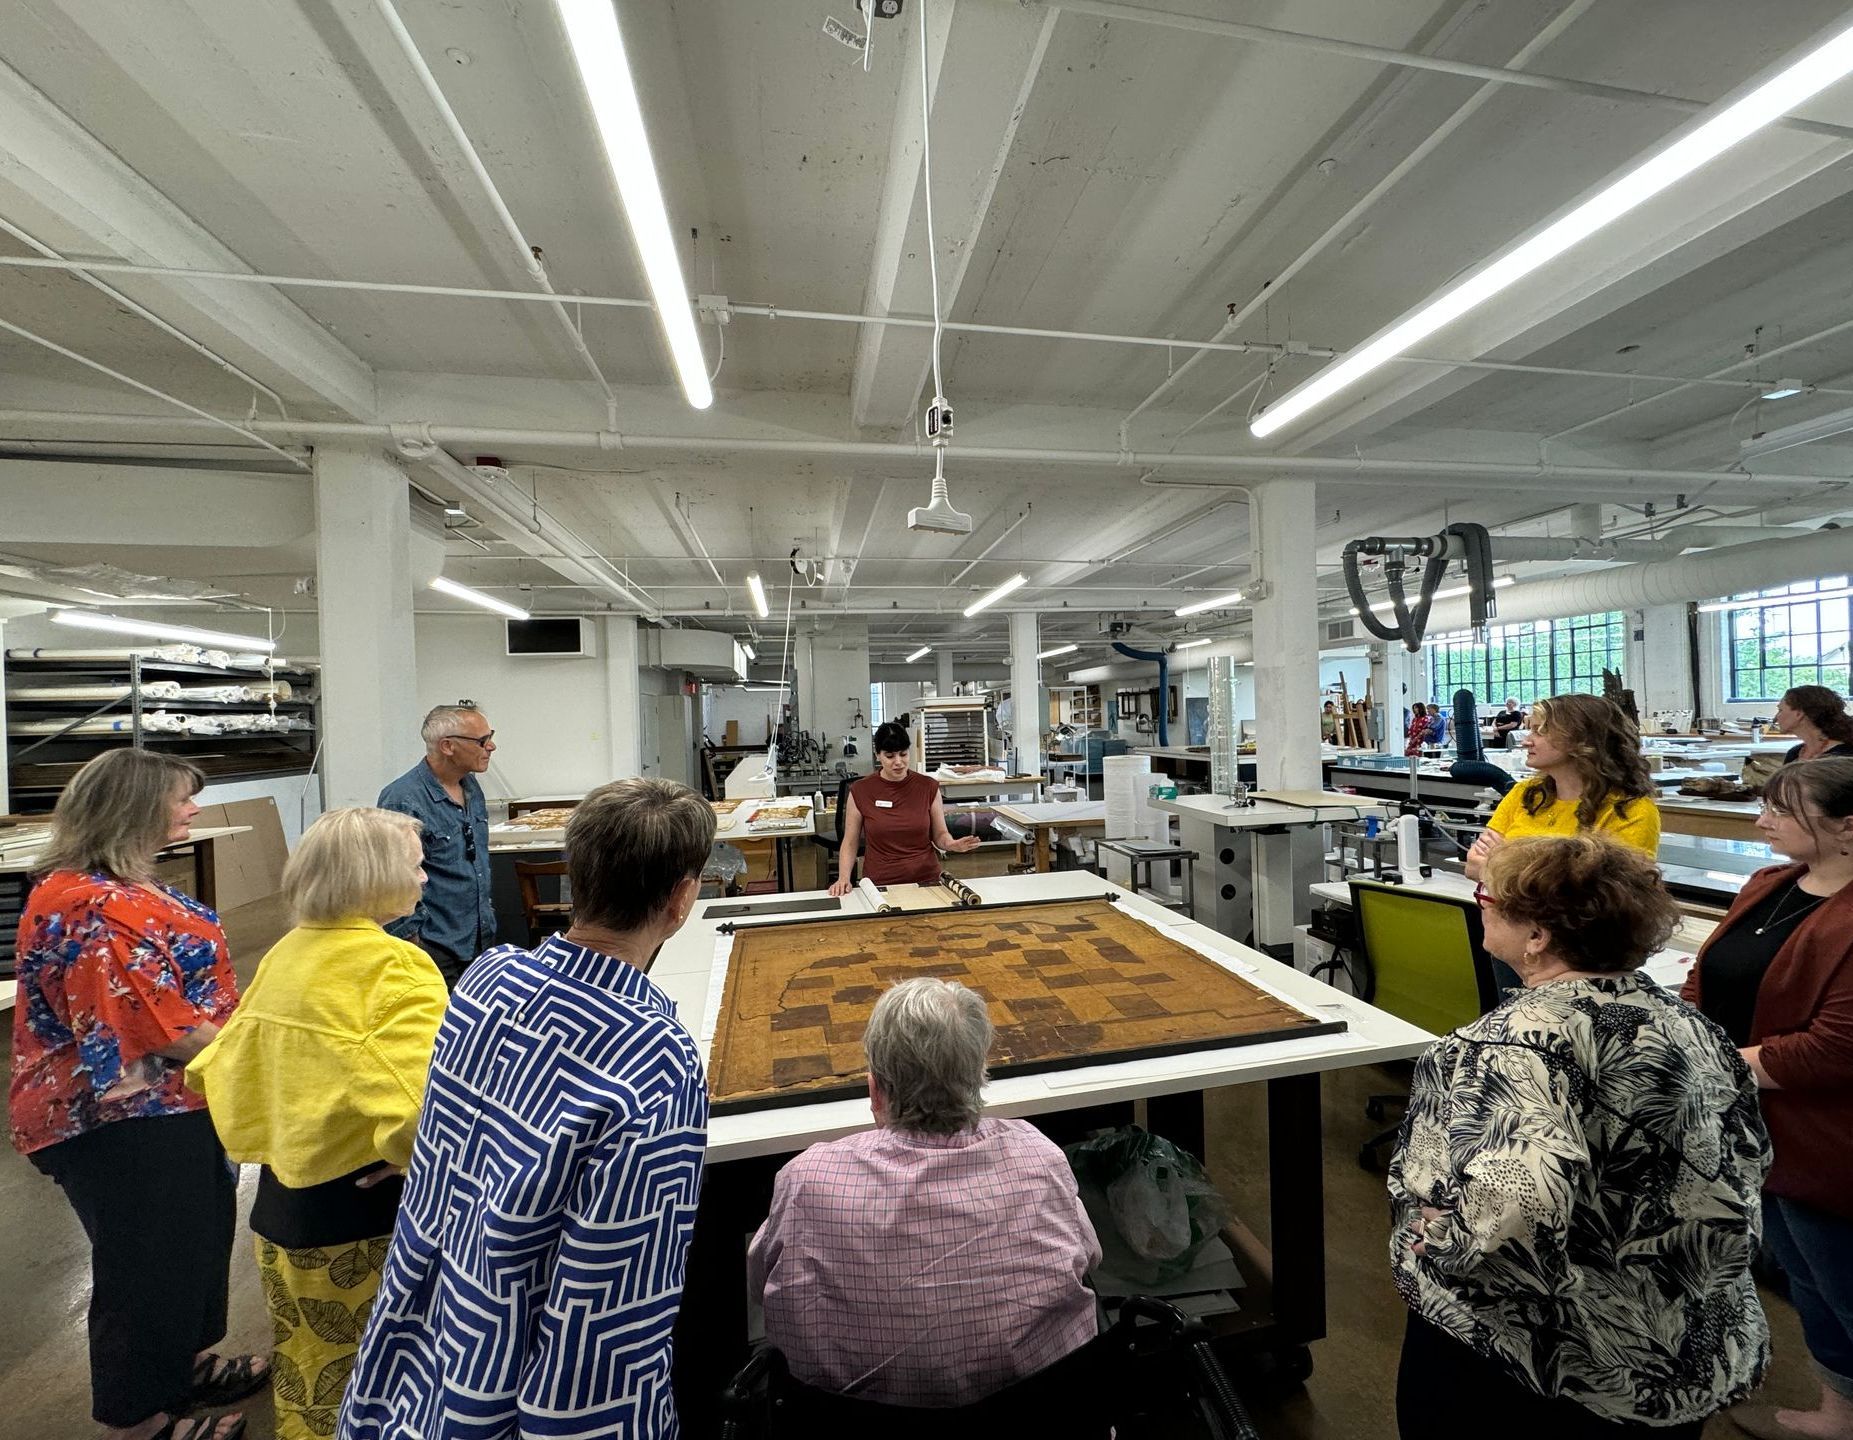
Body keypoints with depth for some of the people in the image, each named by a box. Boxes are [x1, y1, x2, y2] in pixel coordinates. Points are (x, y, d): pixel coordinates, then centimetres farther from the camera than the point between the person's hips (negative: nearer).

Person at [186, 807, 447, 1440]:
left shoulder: (283, 954, 0)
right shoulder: (396, 966, -25)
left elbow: (222, 1064, 9)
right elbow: (420, 1100, -35)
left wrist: (275, 1138, 17)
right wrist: (414, 1160, -16)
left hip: (280, 1198, 8)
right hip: (361, 1208, -7)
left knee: (303, 1366, 28)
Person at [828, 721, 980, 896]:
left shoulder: (928, 787, 0)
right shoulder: (861, 791, -2)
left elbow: (939, 834, 9)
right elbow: (850, 842, 6)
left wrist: (953, 845, -12)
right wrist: (844, 878, -8)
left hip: (925, 880, 1)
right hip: (880, 884, 0)